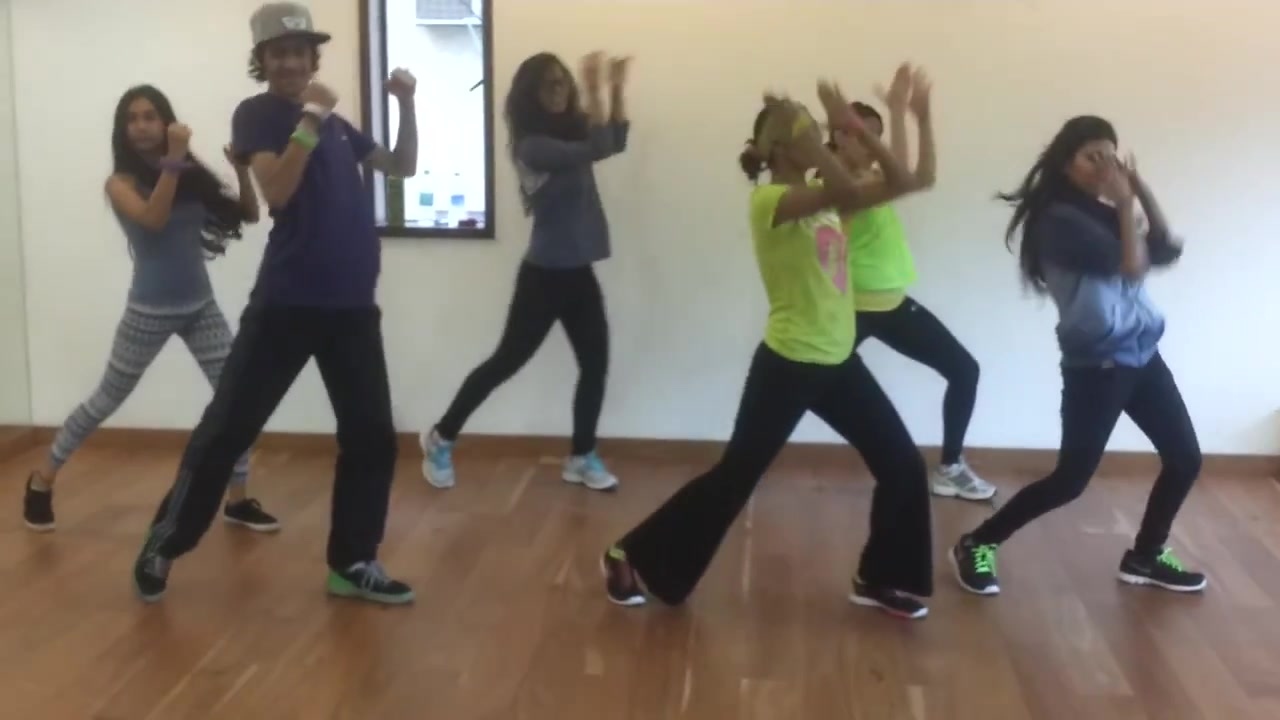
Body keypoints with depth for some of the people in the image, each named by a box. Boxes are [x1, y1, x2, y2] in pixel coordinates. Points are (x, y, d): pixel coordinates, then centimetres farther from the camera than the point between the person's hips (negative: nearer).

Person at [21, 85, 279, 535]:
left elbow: (248, 216, 1)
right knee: (105, 401, 9)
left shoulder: (192, 176, 2)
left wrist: (242, 171, -14)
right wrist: (172, 161, -30)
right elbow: (153, 218, -28)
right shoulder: (122, 182, -8)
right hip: (149, 312, -3)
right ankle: (42, 480, 28)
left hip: (200, 307, 4)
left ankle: (238, 501, 7)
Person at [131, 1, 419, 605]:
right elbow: (277, 191, -17)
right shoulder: (257, 115, -2)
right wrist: (310, 120, -22)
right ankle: (163, 544, 16)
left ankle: (353, 564, 16)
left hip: (353, 304, 6)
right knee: (226, 428, 0)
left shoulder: (335, 122, 16)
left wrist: (407, 105, 9)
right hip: (287, 303, -5)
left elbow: (402, 167, 22)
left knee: (371, 436, 5)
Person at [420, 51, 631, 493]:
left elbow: (615, 141, 13)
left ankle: (582, 458, 15)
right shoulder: (534, 146, -18)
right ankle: (441, 438, 15)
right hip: (545, 274, -7)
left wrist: (617, 88, 4)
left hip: (579, 273, 7)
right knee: (507, 361, 1)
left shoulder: (571, 132, 8)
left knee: (595, 365, 4)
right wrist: (594, 88, -24)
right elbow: (597, 150, -27)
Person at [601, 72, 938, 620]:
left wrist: (859, 132, -3)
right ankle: (632, 558, 15)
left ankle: (882, 580, 23)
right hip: (787, 365, -8)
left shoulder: (820, 197, 9)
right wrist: (804, 134, -23)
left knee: (904, 466, 7)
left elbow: (899, 183, 6)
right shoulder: (770, 200, -15)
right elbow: (844, 191, -32)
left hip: (837, 362, 8)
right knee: (734, 477, 0)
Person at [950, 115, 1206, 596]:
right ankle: (976, 546, 8)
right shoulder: (1061, 218, -16)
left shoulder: (1102, 213, 11)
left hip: (1142, 355, 8)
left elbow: (1165, 252, 6)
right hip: (1096, 366, -8)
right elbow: (1132, 266, -21)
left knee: (1185, 458, 10)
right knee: (1070, 480, -5)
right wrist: (1125, 204, -11)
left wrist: (1141, 191, 0)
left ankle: (1145, 557, 27)